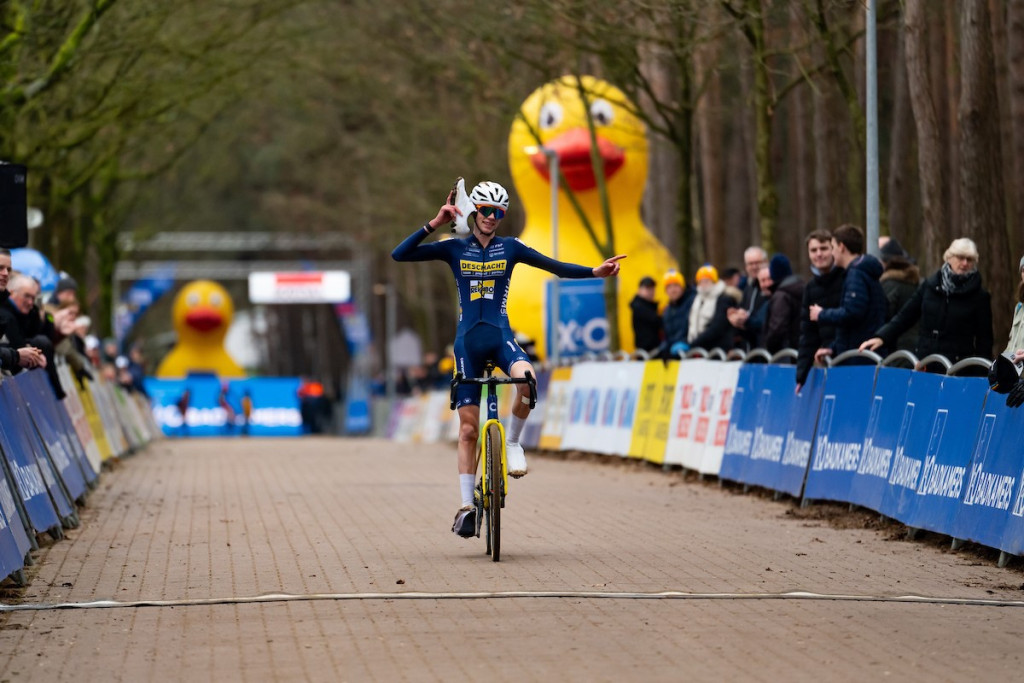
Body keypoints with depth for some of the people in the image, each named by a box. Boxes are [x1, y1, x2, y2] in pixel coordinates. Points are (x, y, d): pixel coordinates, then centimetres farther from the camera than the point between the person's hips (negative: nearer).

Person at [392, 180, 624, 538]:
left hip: (501, 336, 0)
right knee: (468, 428, 0)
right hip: (468, 340, 0)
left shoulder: (510, 248, 6)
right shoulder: (455, 249, 3)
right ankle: (467, 505, 8)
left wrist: (595, 272, -7)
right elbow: (400, 254, -5)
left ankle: (513, 442, -10)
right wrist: (434, 224, -12)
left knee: (526, 378, -35)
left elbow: (557, 267, 5)